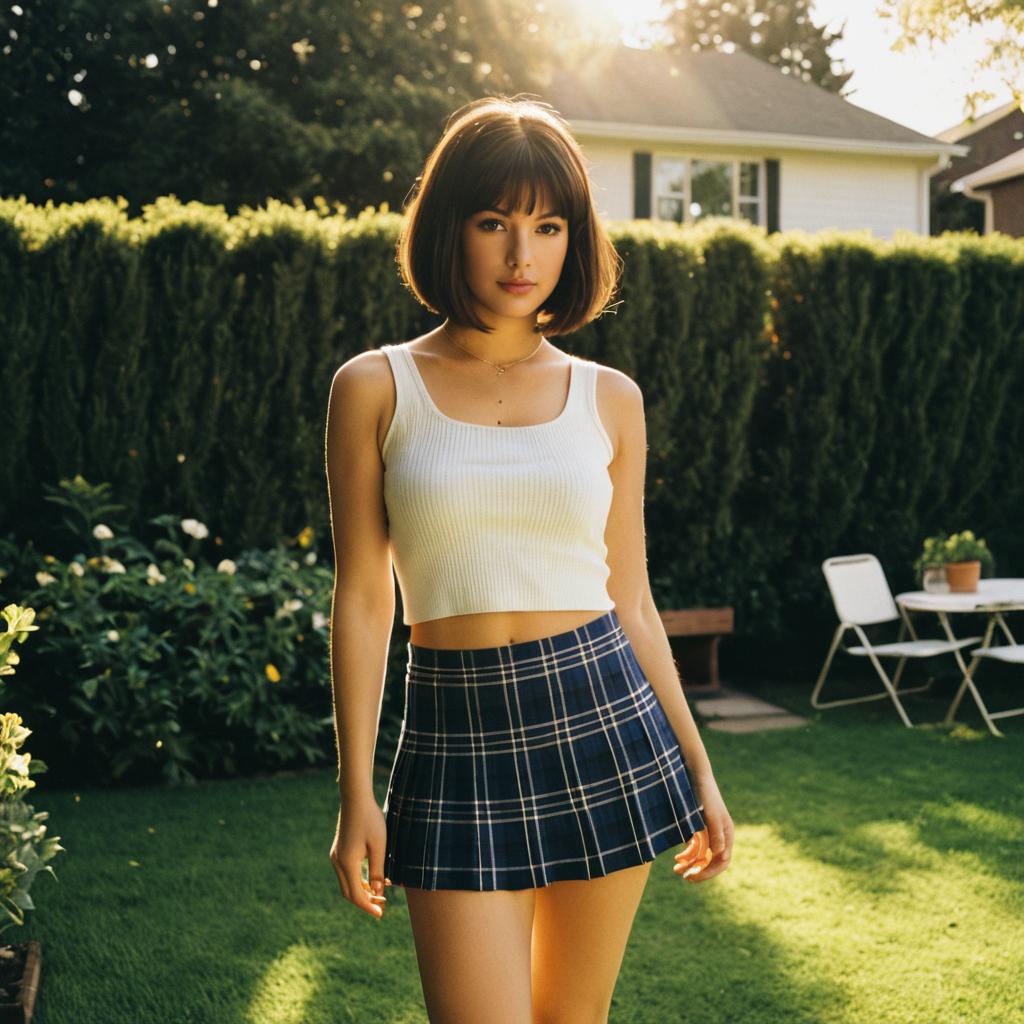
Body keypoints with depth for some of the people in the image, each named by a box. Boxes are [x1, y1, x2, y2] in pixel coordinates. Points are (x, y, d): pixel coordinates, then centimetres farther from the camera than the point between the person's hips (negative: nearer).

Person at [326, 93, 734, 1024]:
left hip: (603, 721, 2)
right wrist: (356, 793, -2)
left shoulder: (608, 399, 5)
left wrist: (698, 768, 11)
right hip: (456, 741, -2)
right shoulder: (376, 388, 0)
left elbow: (631, 598, 10)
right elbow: (362, 600, 0)